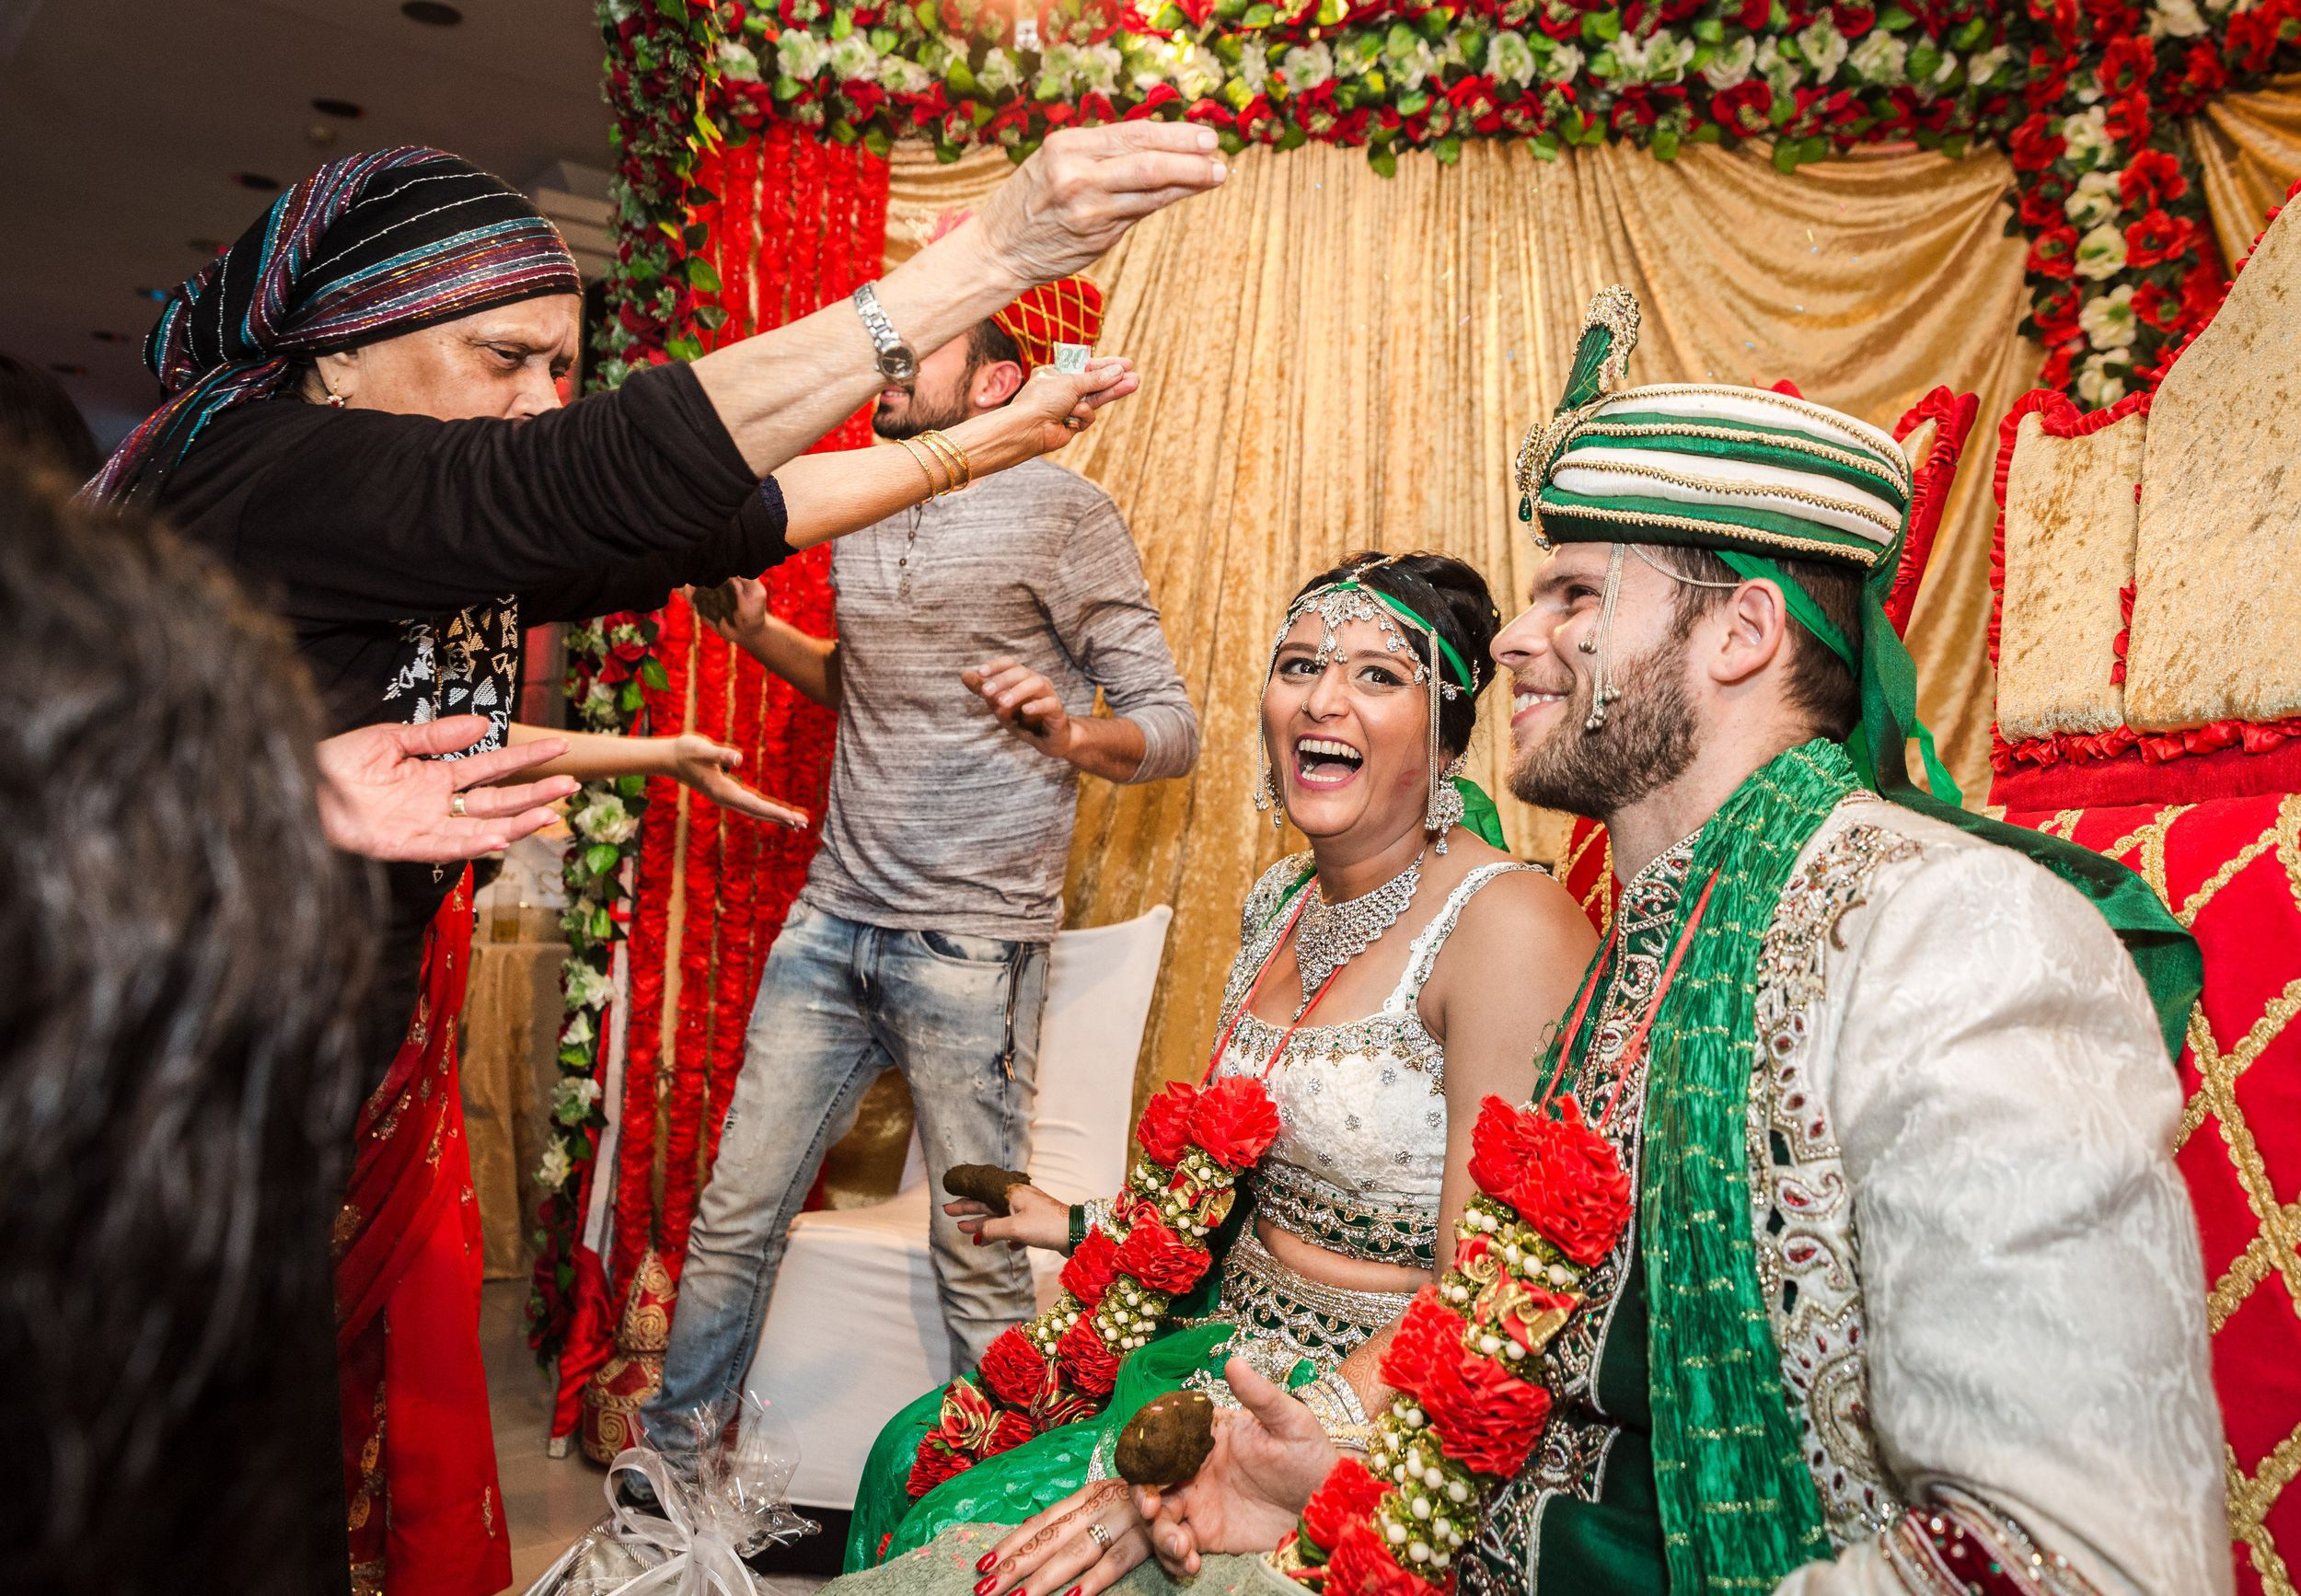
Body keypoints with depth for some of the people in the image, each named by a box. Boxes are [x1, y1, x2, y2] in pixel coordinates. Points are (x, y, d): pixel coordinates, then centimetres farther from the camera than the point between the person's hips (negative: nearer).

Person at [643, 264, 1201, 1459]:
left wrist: (1070, 734, -28)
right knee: (736, 1214, 13)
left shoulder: (1059, 513, -7)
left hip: (971, 940, -6)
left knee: (980, 1261, 5)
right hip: (832, 918, 6)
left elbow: (1172, 726, -8)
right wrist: (753, 628, 9)